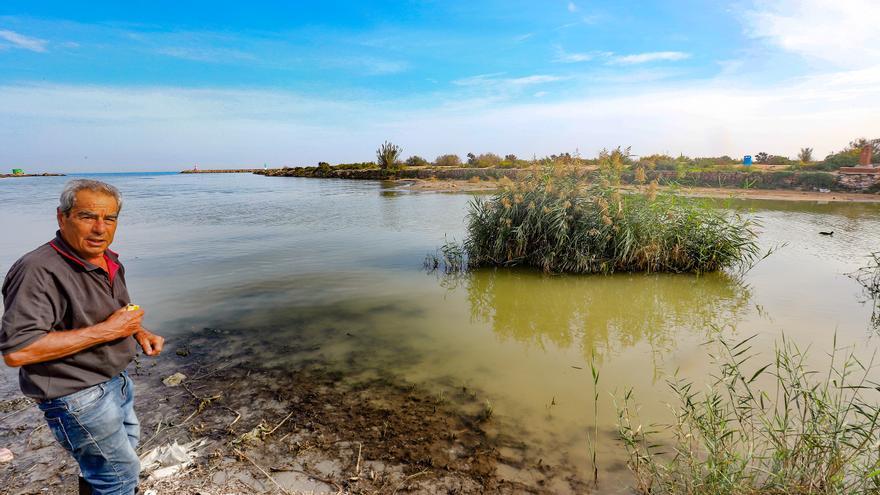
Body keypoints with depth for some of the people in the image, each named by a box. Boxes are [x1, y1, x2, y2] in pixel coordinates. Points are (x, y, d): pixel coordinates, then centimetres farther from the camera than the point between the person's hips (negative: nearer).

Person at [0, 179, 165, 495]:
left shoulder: (110, 261, 2)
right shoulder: (39, 271, -26)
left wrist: (139, 332, -1)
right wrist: (106, 330, -30)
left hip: (115, 381, 9)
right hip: (77, 397, -9)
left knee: (126, 442, 30)